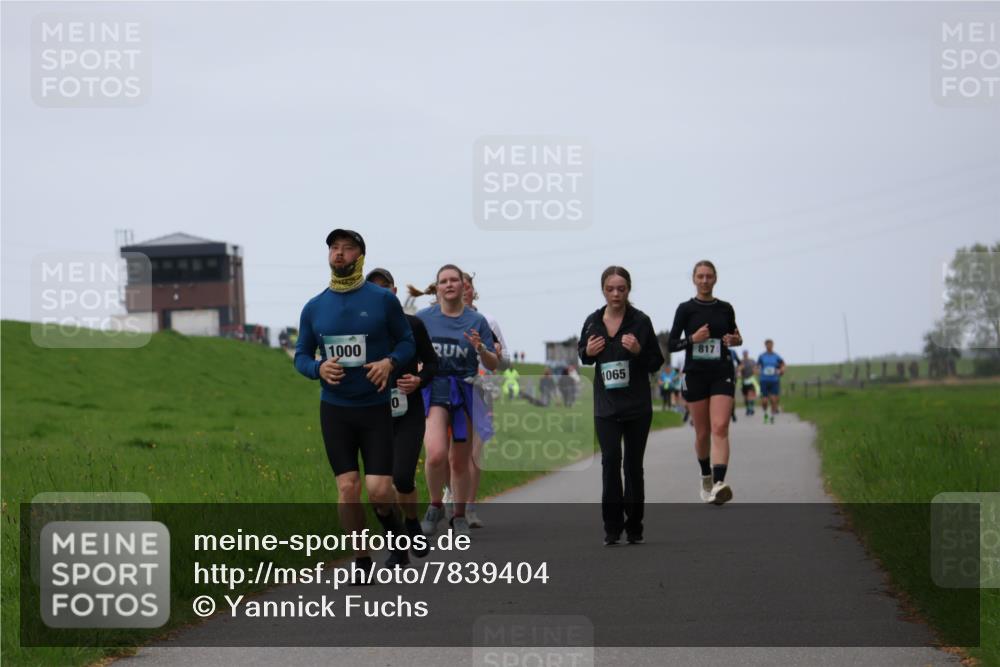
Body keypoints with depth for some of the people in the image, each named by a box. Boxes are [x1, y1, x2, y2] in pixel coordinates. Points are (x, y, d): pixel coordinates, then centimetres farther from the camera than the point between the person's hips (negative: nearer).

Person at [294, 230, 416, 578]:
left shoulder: (382, 299, -3)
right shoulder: (314, 308, 3)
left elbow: (407, 341, 5)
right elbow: (301, 355, 10)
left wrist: (390, 362, -16)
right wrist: (319, 369, -12)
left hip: (375, 408, -2)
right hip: (334, 409, 2)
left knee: (378, 489, -8)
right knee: (347, 487, -3)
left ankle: (391, 522, 26)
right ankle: (361, 559, 12)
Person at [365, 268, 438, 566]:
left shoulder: (412, 325, 0)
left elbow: (432, 362, 9)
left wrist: (419, 380, -11)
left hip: (409, 412, -2)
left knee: (403, 477, -16)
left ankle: (412, 524, 13)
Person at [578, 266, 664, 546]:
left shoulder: (640, 321, -6)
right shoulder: (593, 322, 3)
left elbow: (656, 363, -2)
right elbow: (583, 357, 18)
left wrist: (638, 351, -21)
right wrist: (588, 352, -5)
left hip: (637, 406, -1)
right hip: (606, 406, 1)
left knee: (633, 465, 6)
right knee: (610, 462, -11)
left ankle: (634, 528, 17)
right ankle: (612, 528, -8)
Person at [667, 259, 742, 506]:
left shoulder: (725, 309, 8)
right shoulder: (686, 309, 1)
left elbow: (734, 335, 21)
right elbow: (671, 344, 1)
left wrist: (735, 340, -1)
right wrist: (692, 339, -16)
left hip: (722, 374, 0)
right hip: (696, 374, 0)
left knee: (720, 428, -16)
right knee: (702, 432, 6)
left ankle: (719, 483, -30)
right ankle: (706, 478, 30)